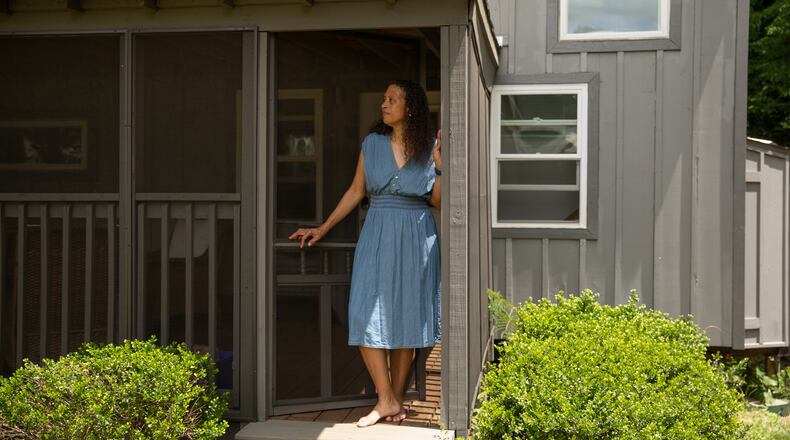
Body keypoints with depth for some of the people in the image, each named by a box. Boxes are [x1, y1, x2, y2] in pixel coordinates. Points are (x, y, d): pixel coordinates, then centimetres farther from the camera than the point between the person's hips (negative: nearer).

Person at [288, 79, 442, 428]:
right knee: (367, 314, -8)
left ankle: (397, 397, 14)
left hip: (415, 238, -1)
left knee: (406, 315, 3)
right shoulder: (372, 143, 4)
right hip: (377, 235, 1)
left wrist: (441, 164, -12)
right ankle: (386, 400, -1)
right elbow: (356, 191, 9)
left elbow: (437, 200, 1)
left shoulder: (430, 147, 0)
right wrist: (323, 228, 8)